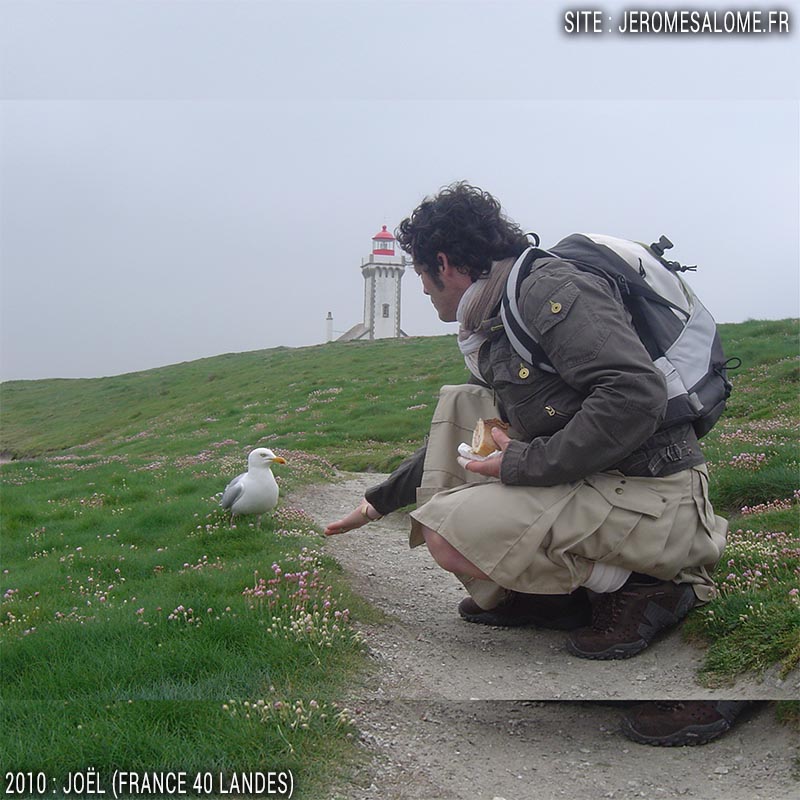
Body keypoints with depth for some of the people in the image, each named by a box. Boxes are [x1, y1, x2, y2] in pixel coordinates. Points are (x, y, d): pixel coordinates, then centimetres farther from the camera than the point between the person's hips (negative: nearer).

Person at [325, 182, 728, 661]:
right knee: (458, 406, 11)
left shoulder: (551, 287, -13)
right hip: (592, 481, 9)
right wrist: (377, 503, 35)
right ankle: (526, 594, 9)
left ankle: (643, 585, -4)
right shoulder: (490, 337, 17)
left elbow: (637, 394, -26)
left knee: (452, 536, -20)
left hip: (655, 497, -9)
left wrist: (525, 463, -20)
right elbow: (455, 443, 30)